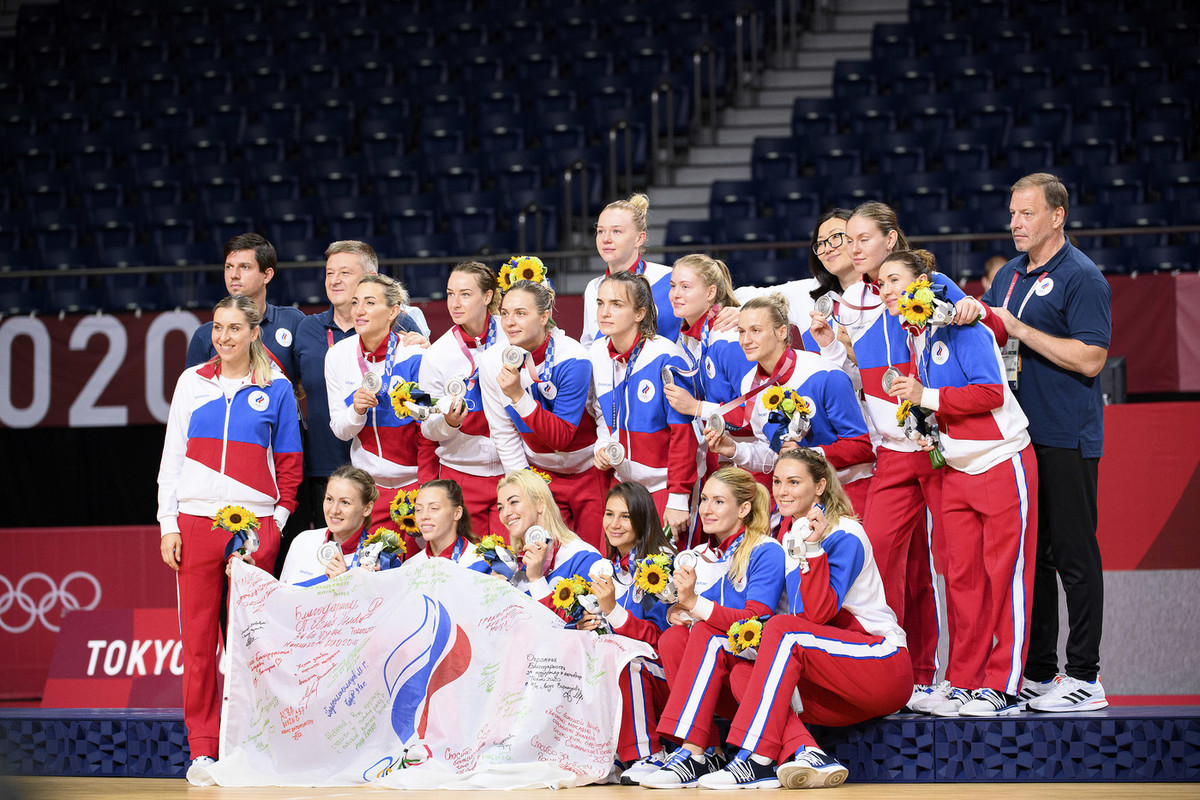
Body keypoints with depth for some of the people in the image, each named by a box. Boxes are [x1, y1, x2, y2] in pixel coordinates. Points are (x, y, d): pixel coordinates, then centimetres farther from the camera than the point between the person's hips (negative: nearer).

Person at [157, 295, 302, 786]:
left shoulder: (276, 390, 6)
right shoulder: (192, 383, 11)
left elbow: (289, 464, 8)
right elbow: (172, 456, 11)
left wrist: (277, 521, -1)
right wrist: (168, 524, 4)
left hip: (254, 524, -1)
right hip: (196, 522, 1)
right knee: (199, 639, -2)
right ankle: (202, 750, 1)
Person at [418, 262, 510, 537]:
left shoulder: (511, 336, -4)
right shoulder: (437, 355, -4)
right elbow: (428, 430, 2)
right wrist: (448, 422, -18)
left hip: (511, 471, 0)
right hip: (460, 476, 0)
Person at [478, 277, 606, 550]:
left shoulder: (572, 359, -21)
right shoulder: (492, 362, -10)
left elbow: (562, 437, -25)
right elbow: (504, 436, -3)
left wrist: (519, 396, -34)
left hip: (590, 473, -2)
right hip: (541, 475, 3)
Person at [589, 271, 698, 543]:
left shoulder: (665, 357, -19)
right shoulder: (597, 354, 0)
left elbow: (683, 432, -17)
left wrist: (678, 498, -18)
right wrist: (602, 445, -4)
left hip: (663, 484, -5)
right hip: (622, 479, 5)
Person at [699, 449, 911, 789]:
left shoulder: (845, 536, -12)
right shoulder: (790, 531, 12)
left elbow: (820, 614, -21)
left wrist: (813, 549, -29)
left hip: (884, 666, -8)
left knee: (783, 629, -26)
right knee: (743, 673, -10)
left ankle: (756, 760, -31)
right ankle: (808, 755, -33)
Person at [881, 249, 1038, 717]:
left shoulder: (960, 327, -13)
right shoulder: (913, 337, 10)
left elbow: (991, 393, -20)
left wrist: (927, 397, -19)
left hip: (1002, 463, -7)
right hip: (955, 469, 8)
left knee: (1004, 574, -4)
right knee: (961, 575, 6)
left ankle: (1001, 687, -3)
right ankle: (962, 681, 11)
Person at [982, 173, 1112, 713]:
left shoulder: (1081, 278, -10)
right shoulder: (1009, 275, 15)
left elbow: (1090, 359, -18)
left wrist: (1019, 329, -18)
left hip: (1065, 439, -8)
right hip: (1018, 432, 8)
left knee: (1073, 554, -4)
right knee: (1029, 551, 10)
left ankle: (1084, 677, 0)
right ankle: (1037, 671, 17)